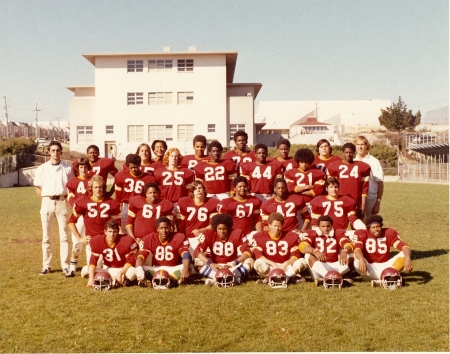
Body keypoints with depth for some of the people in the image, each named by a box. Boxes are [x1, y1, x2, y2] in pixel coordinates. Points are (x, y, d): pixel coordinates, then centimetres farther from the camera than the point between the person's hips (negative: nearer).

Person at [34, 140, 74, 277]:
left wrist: (67, 198, -4)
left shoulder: (67, 168, 2)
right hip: (47, 202, 1)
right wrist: (46, 199, 1)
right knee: (46, 236, 7)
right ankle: (47, 265, 16)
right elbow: (38, 188, 9)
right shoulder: (42, 168, 4)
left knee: (64, 235, -1)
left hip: (62, 202, -1)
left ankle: (65, 266, 2)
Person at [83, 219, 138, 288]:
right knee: (85, 270, -18)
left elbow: (130, 260, -16)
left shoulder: (126, 241, -20)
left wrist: (120, 273, -28)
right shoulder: (97, 241, -12)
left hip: (123, 269, -4)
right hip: (107, 269, 4)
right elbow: (93, 260, -14)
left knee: (132, 272, -36)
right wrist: (91, 278, -25)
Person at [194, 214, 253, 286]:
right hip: (215, 267, 0)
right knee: (198, 261, -28)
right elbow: (197, 251, -20)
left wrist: (234, 263, -32)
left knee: (249, 261, -27)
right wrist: (210, 263, -35)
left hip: (232, 267, 0)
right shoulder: (209, 234, -10)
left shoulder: (236, 234, -10)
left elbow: (247, 251, -16)